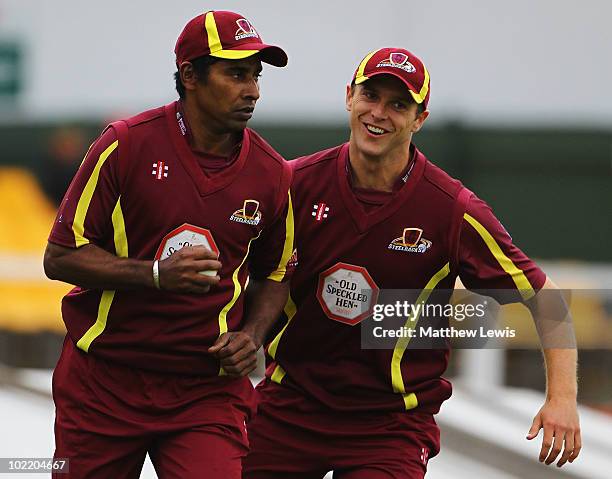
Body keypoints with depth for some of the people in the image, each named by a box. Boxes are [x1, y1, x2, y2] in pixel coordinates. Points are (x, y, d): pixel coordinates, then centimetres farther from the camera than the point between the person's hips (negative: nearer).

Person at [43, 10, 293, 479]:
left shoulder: (271, 173, 1)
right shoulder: (127, 145, -9)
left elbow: (274, 274, 18)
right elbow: (60, 256, -8)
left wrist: (250, 334, -1)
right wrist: (157, 274, -20)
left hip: (208, 390, 1)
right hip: (104, 382, -1)